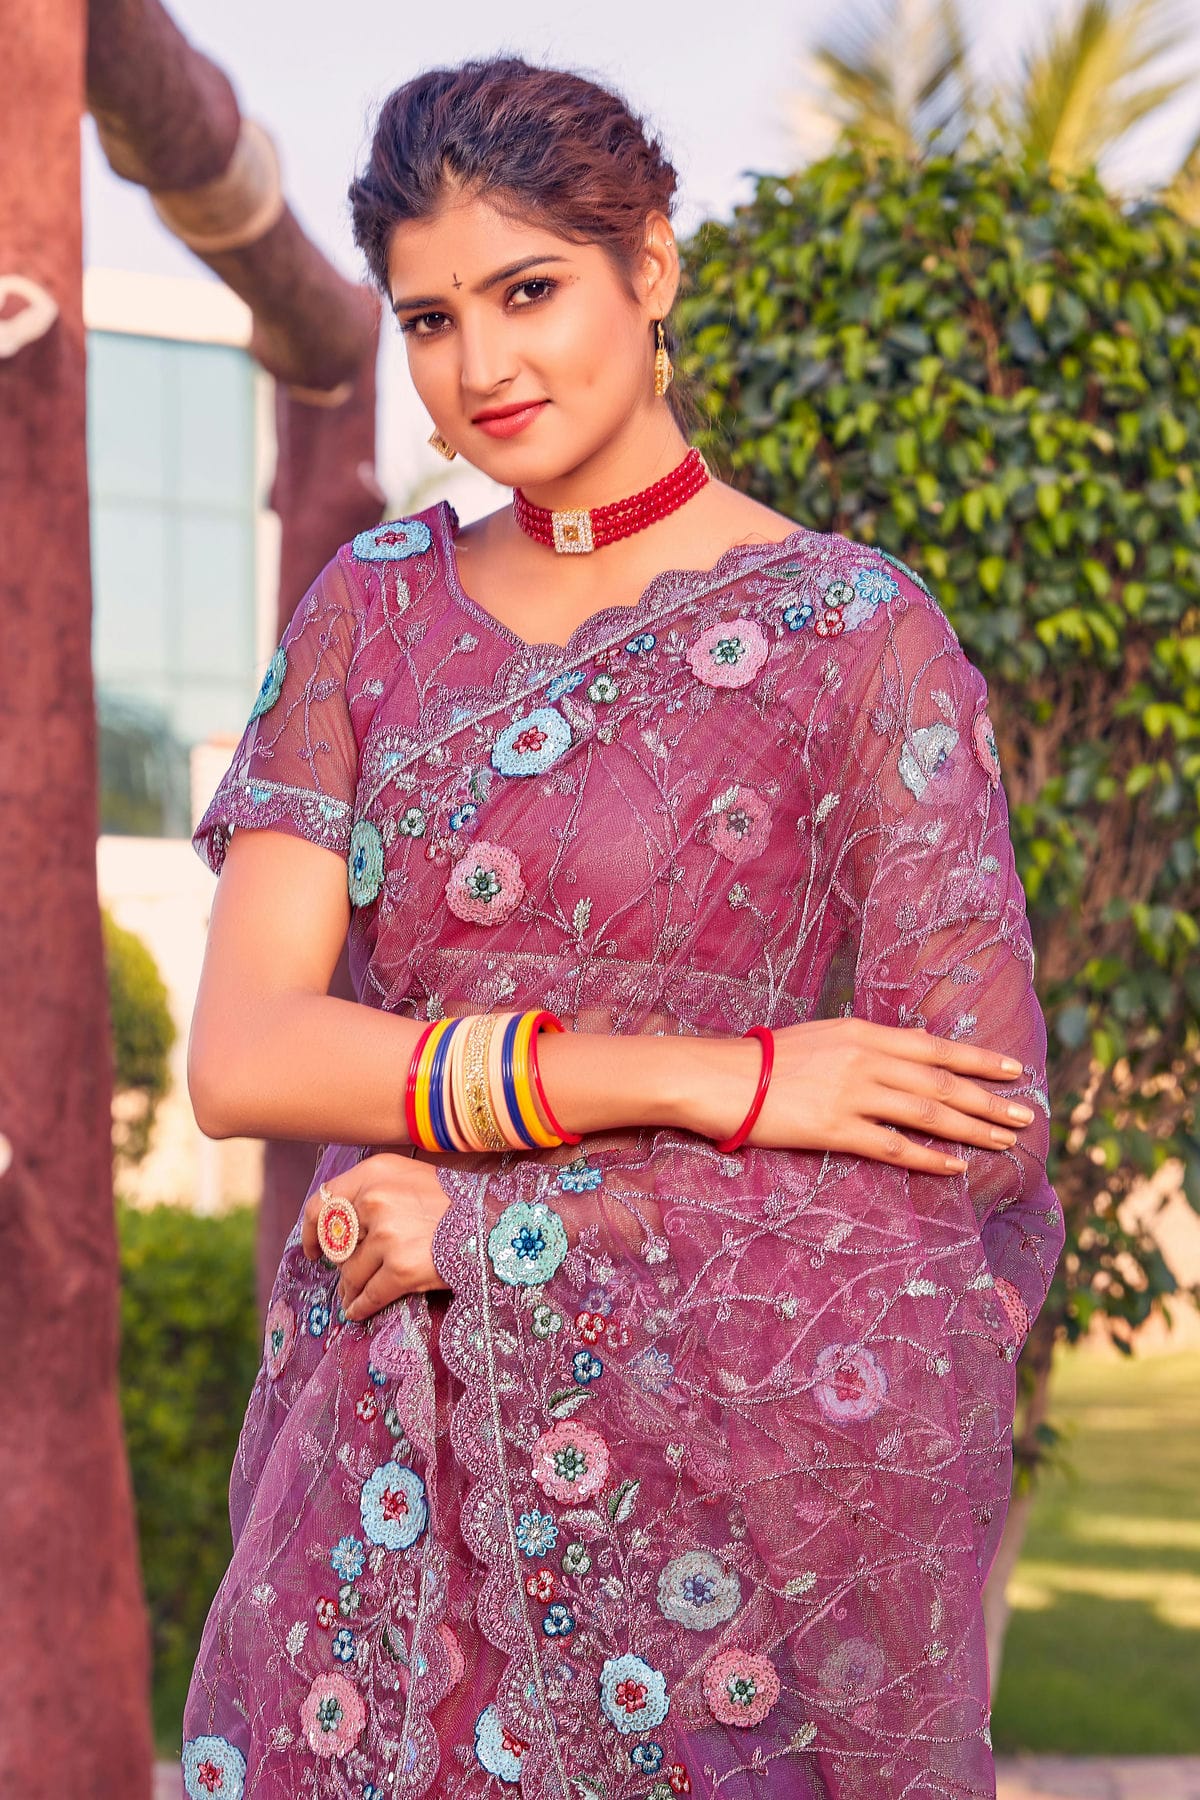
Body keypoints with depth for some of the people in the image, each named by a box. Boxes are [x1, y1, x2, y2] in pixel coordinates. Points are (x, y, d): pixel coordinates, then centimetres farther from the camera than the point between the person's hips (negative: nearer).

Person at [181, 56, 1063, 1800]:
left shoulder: (855, 630, -6)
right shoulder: (376, 607, 6)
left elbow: (984, 1148, -11)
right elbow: (239, 1058, -5)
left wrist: (483, 1222, -13)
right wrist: (709, 1079, -16)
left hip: (711, 1464, -3)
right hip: (387, 1485, 4)